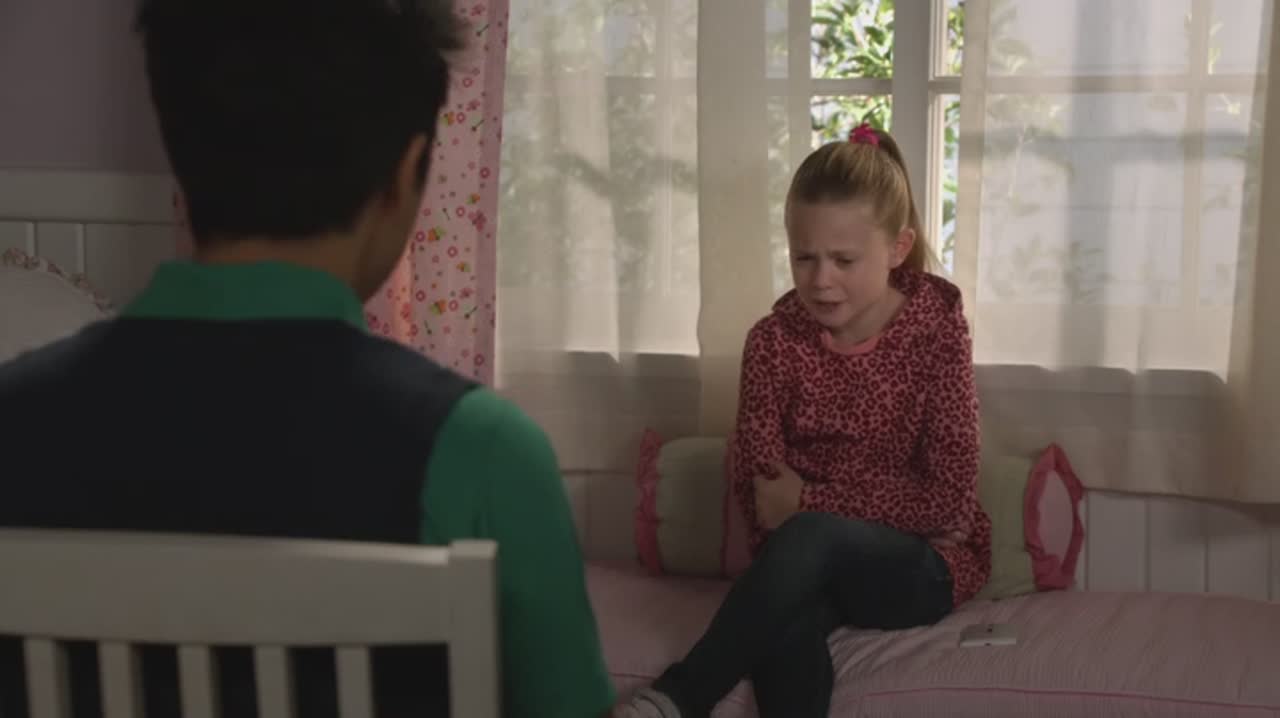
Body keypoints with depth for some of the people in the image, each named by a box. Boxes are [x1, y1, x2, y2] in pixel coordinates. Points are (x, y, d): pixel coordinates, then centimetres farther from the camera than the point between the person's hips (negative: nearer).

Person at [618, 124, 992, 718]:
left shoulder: (936, 330, -7)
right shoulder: (774, 340, -2)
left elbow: (948, 500, -11)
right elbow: (757, 488, -6)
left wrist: (808, 501, -16)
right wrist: (903, 515, -16)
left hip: (924, 568, -2)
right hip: (806, 565, 2)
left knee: (808, 538, -35)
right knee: (787, 626, -36)